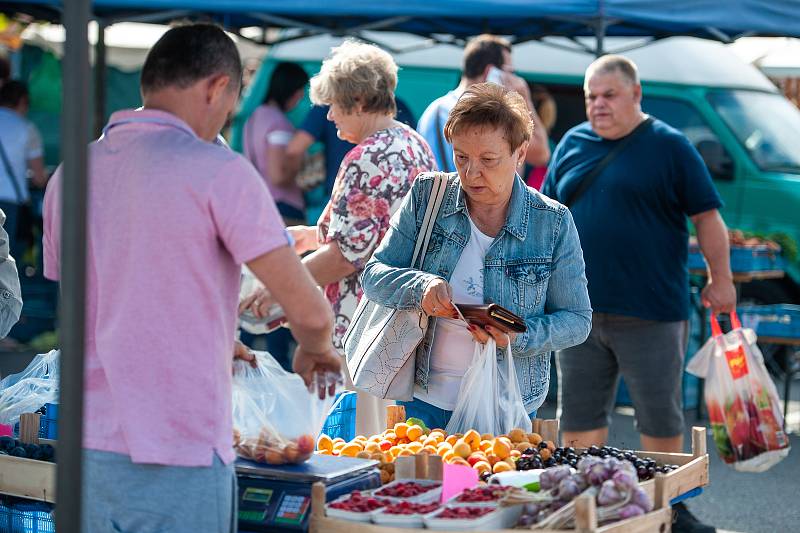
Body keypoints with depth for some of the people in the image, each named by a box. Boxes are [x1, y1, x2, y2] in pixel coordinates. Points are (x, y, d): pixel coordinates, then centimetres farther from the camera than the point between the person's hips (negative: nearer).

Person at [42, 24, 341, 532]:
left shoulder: (70, 174, 6)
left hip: (86, 447, 6)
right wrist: (313, 351, 12)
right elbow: (310, 312, -12)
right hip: (179, 460, -6)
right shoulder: (219, 171, -12)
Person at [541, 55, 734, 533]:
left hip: (650, 312, -4)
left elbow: (707, 216, -1)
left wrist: (721, 279, -2)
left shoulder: (669, 145, -2)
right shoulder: (573, 144, 10)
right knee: (580, 414, 10)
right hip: (579, 310, 4)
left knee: (660, 415, 5)